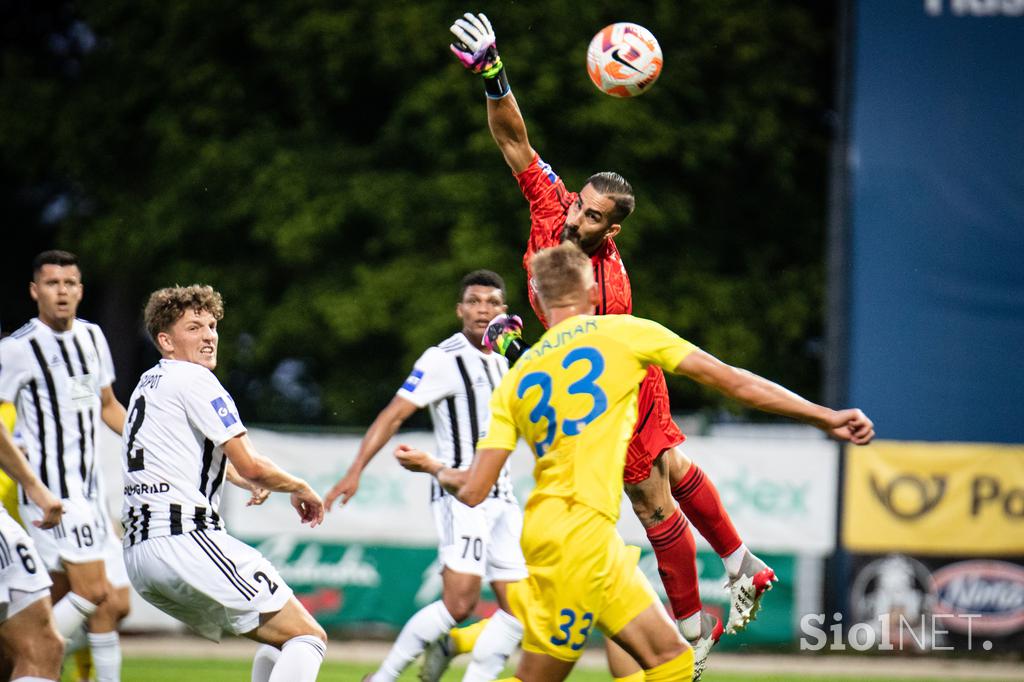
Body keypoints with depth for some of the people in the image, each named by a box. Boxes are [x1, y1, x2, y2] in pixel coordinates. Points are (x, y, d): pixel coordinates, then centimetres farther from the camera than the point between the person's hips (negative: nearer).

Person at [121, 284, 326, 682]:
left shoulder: (147, 384, 23)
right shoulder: (192, 379, -5)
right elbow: (250, 467, -8)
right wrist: (299, 488, 9)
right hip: (187, 540, -9)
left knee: (281, 641, 20)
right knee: (308, 637, -7)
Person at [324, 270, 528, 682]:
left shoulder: (499, 363, 15)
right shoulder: (443, 359, -8)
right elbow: (394, 415, -13)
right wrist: (355, 471, -21)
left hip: (501, 498, 8)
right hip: (462, 494, -8)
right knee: (459, 604, -20)